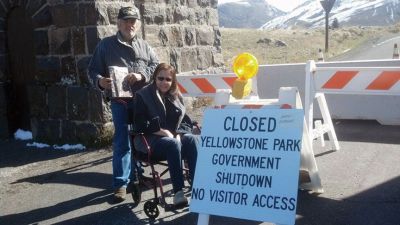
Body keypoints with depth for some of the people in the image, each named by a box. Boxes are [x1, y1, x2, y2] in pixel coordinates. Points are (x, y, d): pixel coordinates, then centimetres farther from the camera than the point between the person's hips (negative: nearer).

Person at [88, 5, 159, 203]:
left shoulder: (145, 46, 14)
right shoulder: (106, 45, 5)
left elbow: (157, 66, 5)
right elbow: (93, 69, 4)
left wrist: (142, 75, -15)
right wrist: (100, 81, -18)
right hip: (120, 100, -3)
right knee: (122, 141, -7)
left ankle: (136, 175, 32)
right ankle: (121, 183, 0)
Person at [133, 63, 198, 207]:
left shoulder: (176, 96, 14)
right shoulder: (143, 96, 0)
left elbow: (186, 121, 11)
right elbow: (140, 124, -9)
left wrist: (178, 134, -10)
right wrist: (163, 132, -16)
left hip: (175, 136, 4)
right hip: (150, 140, -4)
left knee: (191, 139, -28)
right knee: (173, 143, -36)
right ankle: (178, 192, -37)